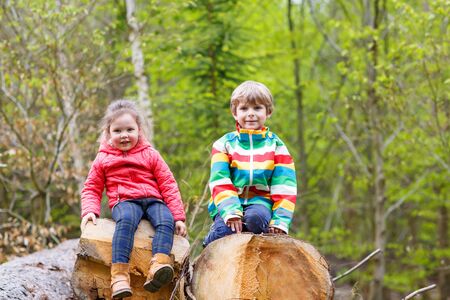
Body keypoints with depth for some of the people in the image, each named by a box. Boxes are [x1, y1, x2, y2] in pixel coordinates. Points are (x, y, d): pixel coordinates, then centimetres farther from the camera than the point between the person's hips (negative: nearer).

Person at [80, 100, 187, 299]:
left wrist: (178, 216, 2)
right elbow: (91, 189, 18)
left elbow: (168, 185, 12)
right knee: (125, 220, -37)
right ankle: (119, 275, -52)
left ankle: (158, 266, -55)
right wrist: (90, 211, -5)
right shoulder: (103, 159, 16)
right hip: (124, 202, -2)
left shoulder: (150, 155, 16)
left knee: (166, 221, -32)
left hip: (153, 200, 2)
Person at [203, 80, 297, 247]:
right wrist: (230, 211, -21)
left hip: (260, 203, 0)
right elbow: (220, 183, -4)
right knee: (225, 229, -30)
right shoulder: (224, 144, 7)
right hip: (229, 203, 0)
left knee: (255, 217, -35)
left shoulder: (276, 146, 8)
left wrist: (280, 220, -12)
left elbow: (284, 187, 2)